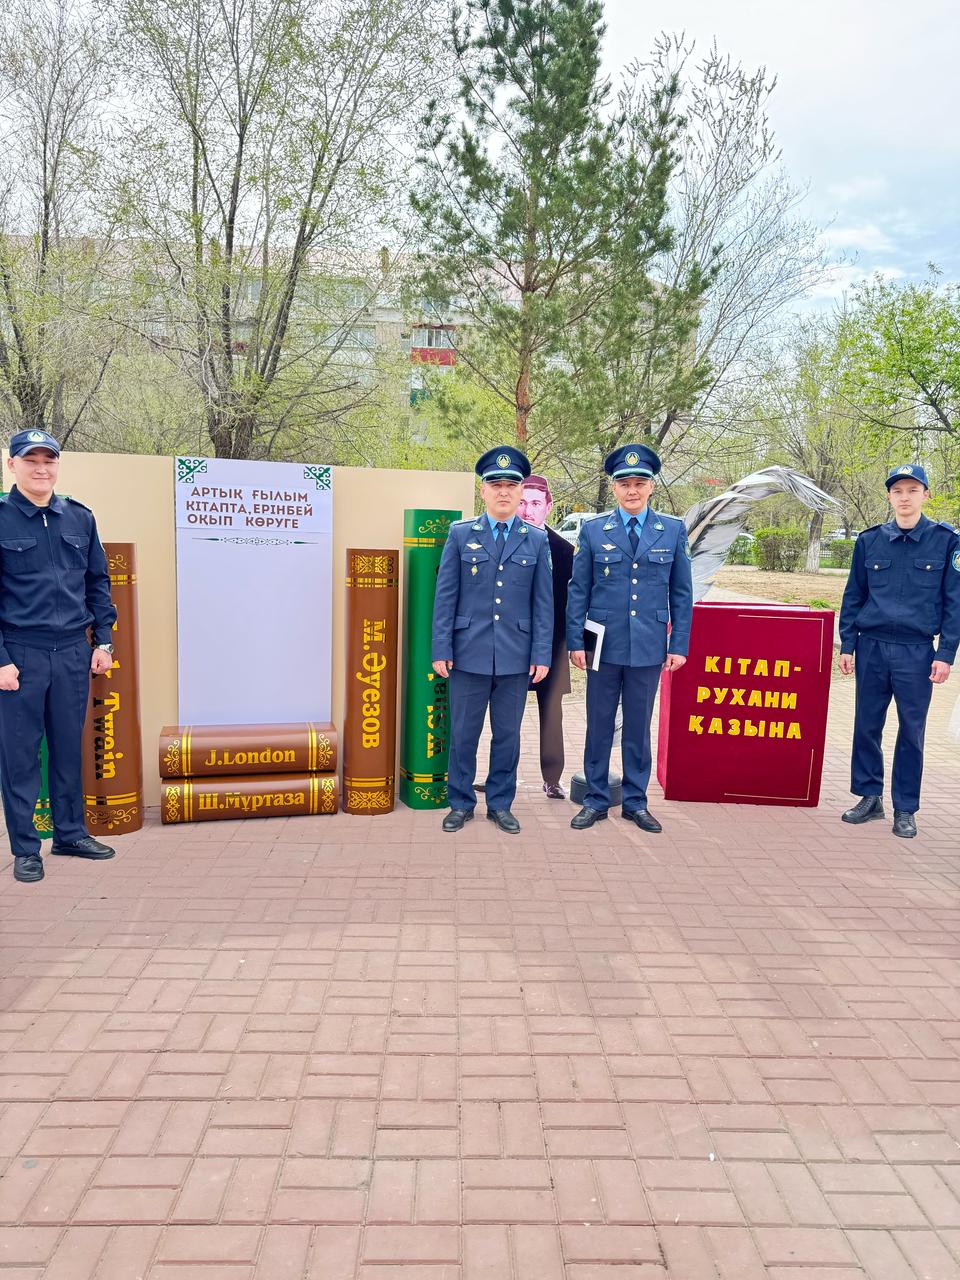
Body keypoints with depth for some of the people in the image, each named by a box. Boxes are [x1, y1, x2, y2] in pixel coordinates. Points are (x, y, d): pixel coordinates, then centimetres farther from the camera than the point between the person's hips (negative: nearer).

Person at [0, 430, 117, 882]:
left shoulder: (80, 518, 8)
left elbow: (98, 582, 13)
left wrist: (103, 640, 7)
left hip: (73, 652, 4)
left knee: (69, 747, 12)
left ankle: (71, 833, 25)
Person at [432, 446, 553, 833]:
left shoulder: (537, 540, 6)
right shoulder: (460, 534, 3)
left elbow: (543, 603, 5)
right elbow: (445, 596, 1)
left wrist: (542, 654, -1)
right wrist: (441, 650, -4)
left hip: (516, 656, 1)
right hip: (469, 652, -1)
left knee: (508, 734, 10)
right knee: (463, 733, 8)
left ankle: (500, 804, 24)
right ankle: (461, 803, 23)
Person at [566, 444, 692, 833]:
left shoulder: (673, 531, 4)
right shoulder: (593, 530, 1)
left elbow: (681, 593, 5)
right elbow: (578, 591, 2)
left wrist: (679, 645, 0)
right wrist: (575, 642, -4)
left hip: (649, 648, 1)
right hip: (604, 645, 0)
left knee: (638, 727, 10)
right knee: (599, 726, 8)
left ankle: (635, 802, 23)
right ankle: (596, 801, 21)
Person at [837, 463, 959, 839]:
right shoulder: (869, 540, 5)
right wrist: (847, 645, 5)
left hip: (917, 652, -2)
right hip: (871, 648, 2)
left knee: (912, 731, 5)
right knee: (867, 726, 7)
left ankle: (905, 810, 17)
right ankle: (869, 797, 21)